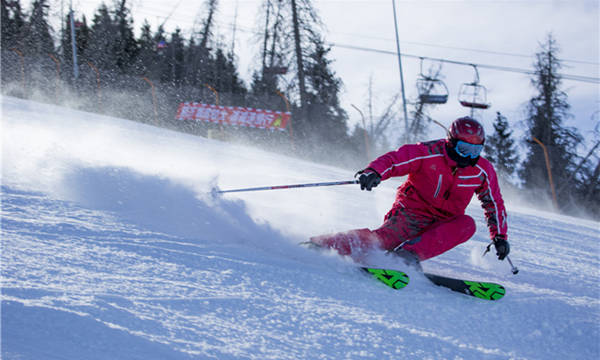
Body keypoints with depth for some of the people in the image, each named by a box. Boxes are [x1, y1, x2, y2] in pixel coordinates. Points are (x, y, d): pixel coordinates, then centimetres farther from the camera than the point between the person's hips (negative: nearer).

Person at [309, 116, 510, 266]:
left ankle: (409, 254, -34)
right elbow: (394, 160, -20)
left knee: (467, 224, -27)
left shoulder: (482, 171, -3)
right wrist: (374, 172, -40)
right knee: (384, 240, -26)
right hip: (412, 213, -4)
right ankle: (321, 244, -20)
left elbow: (494, 204, 10)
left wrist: (500, 236, 4)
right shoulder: (429, 153, -15)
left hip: (442, 225, 4)